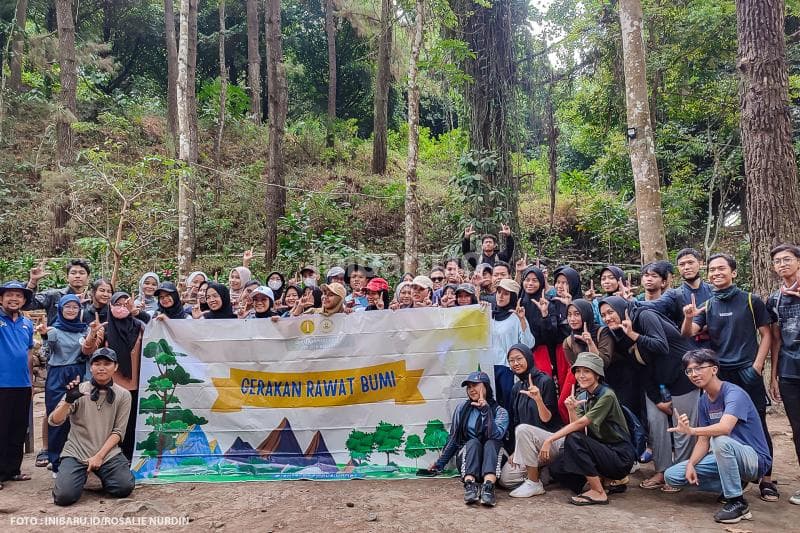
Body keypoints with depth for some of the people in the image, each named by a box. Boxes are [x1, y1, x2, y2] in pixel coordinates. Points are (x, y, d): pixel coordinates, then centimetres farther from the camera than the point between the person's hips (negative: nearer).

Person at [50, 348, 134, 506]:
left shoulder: (123, 395, 1)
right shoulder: (78, 390, -1)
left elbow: (118, 431, -1)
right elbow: (53, 421, -9)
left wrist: (99, 456, -12)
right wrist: (68, 401, -27)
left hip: (108, 452, 1)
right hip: (76, 452, 0)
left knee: (125, 488, -19)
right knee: (64, 496, -21)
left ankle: (102, 473, 14)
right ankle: (80, 475, 13)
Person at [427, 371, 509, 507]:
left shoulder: (500, 412, 3)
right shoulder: (462, 409, 9)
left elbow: (496, 435, -17)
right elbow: (453, 439, 15)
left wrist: (485, 410, -22)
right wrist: (439, 464, 13)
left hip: (492, 459, -1)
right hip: (466, 458, 1)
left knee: (491, 443, -32)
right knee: (473, 442, -30)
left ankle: (488, 486, -54)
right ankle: (470, 485, -51)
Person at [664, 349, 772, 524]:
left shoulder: (734, 393, -20)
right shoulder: (703, 401, 4)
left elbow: (725, 428, -40)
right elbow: (703, 440, 2)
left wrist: (691, 430, -53)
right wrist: (691, 465, -14)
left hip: (755, 459, -7)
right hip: (724, 457, 8)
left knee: (720, 440, -40)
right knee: (671, 475, -4)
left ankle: (737, 502, -21)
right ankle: (733, 485, 7)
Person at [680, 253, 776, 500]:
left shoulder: (751, 301, 1)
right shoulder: (706, 306, 8)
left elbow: (766, 334, 2)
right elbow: (688, 334, -2)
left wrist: (757, 366, -7)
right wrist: (688, 317, -23)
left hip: (748, 372, -3)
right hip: (719, 374, 3)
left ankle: (767, 479, 12)